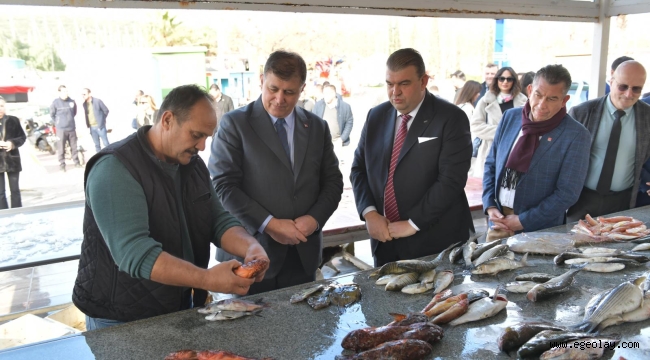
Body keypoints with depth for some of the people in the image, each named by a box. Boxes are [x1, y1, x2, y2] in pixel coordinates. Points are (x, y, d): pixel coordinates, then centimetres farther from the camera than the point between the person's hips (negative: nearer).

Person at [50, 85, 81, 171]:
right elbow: (52, 115, 3)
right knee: (61, 148, 1)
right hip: (61, 129, -3)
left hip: (72, 128, 3)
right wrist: (57, 123, 6)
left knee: (74, 146, 12)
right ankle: (62, 164, 9)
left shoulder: (72, 101, 1)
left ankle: (76, 162, 24)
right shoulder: (55, 102, -8)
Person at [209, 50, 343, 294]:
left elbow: (333, 182, 11)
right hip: (250, 254, -3)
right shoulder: (234, 124, -3)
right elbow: (224, 186, -9)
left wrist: (314, 218, -6)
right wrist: (268, 224, -15)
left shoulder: (317, 127, 11)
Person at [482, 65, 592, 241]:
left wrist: (523, 221, -15)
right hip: (499, 220, 4)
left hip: (540, 230, -4)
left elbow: (567, 193, -13)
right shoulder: (510, 117, 1)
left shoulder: (576, 136, -12)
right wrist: (489, 205, -5)